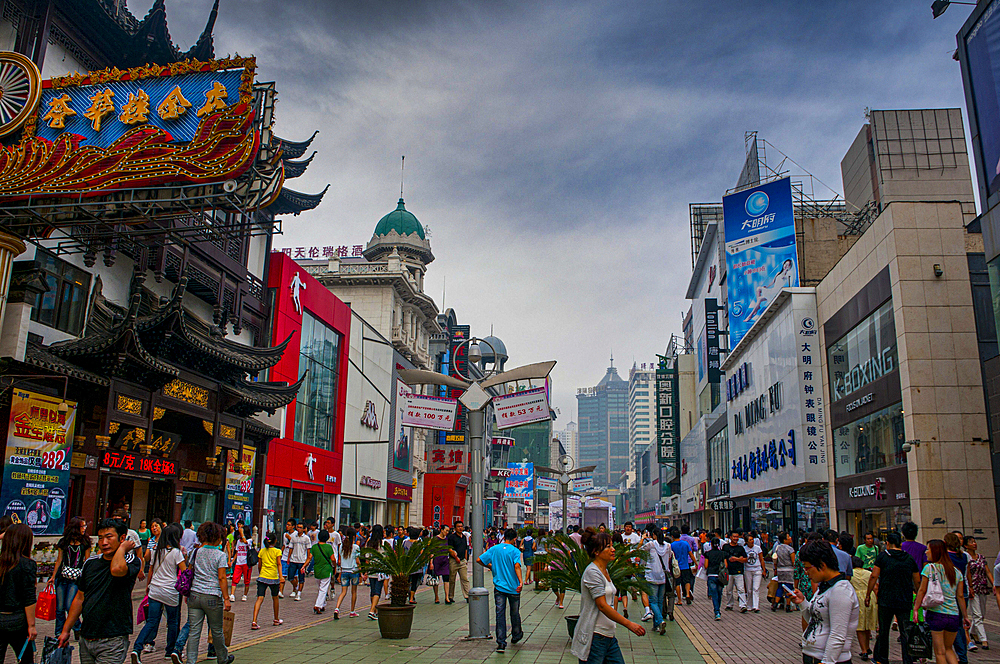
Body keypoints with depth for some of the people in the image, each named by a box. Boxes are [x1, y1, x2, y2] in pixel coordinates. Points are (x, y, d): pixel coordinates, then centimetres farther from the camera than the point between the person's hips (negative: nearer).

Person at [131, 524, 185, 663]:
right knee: (173, 622, 11)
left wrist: (148, 586, 30)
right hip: (170, 592, -5)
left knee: (151, 622, 4)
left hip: (154, 590, 5)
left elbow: (150, 571, 17)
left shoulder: (157, 551, 8)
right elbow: (185, 572, -11)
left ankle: (137, 648, -12)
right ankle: (171, 650, 21)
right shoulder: (176, 552, -10)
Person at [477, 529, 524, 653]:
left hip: (499, 586, 2)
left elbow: (479, 560, 0)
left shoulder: (494, 549, 2)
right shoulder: (515, 551, -7)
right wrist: (521, 582, -29)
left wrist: (489, 566, 17)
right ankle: (516, 636, 36)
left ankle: (501, 642, -8)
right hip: (513, 587, -1)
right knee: (515, 613, 17)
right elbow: (517, 566, -23)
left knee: (500, 614, 0)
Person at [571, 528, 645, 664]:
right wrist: (629, 624, -21)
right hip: (594, 637, -9)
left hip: (609, 636, 9)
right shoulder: (592, 572, -15)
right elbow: (602, 605, -21)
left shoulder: (605, 571, 14)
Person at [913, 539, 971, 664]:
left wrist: (916, 609, -2)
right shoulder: (956, 571, 10)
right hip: (954, 615, 5)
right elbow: (960, 596, 11)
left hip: (936, 613, -5)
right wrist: (965, 616, 19)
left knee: (940, 652, 3)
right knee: (948, 648, 19)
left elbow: (922, 590, -6)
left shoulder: (929, 568, -4)